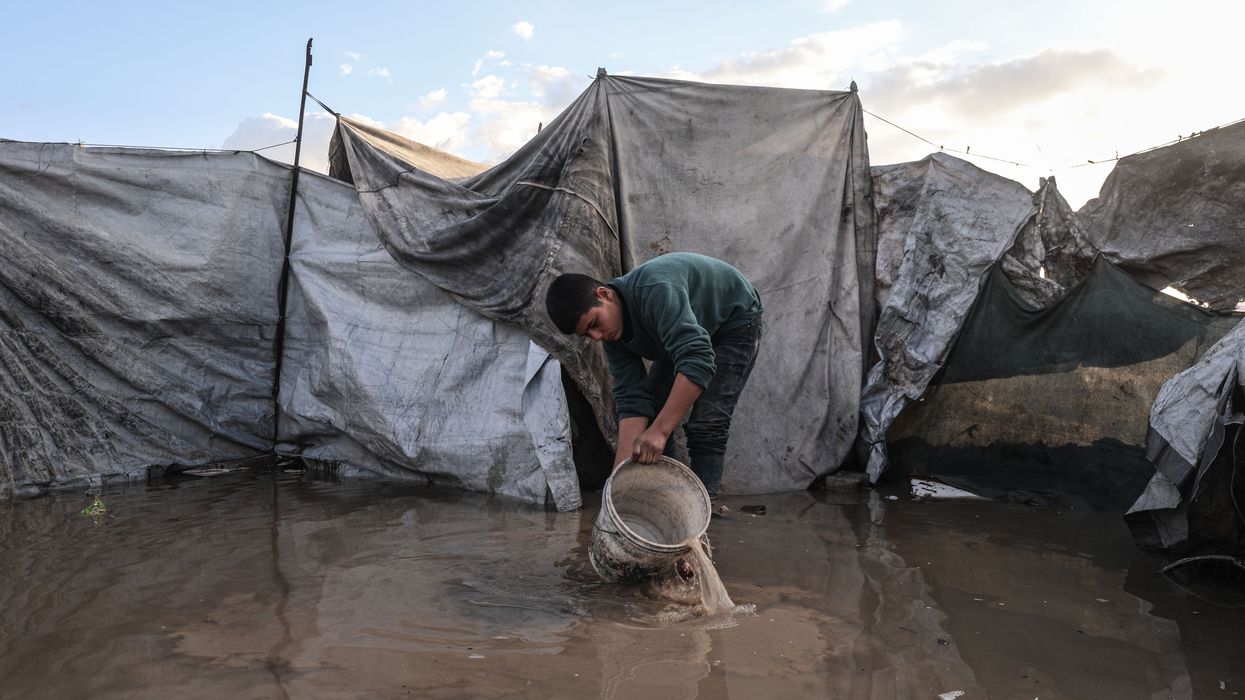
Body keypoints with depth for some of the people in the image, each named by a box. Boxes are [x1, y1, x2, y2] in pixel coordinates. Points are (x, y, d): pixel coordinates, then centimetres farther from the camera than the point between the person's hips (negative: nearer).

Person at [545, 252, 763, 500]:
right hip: (684, 334, 8)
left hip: (734, 320, -7)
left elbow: (698, 361, -46)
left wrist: (660, 431, -48)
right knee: (649, 411, 0)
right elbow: (632, 401, -17)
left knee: (706, 424, -20)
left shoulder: (655, 290, -39)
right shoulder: (612, 334, -15)